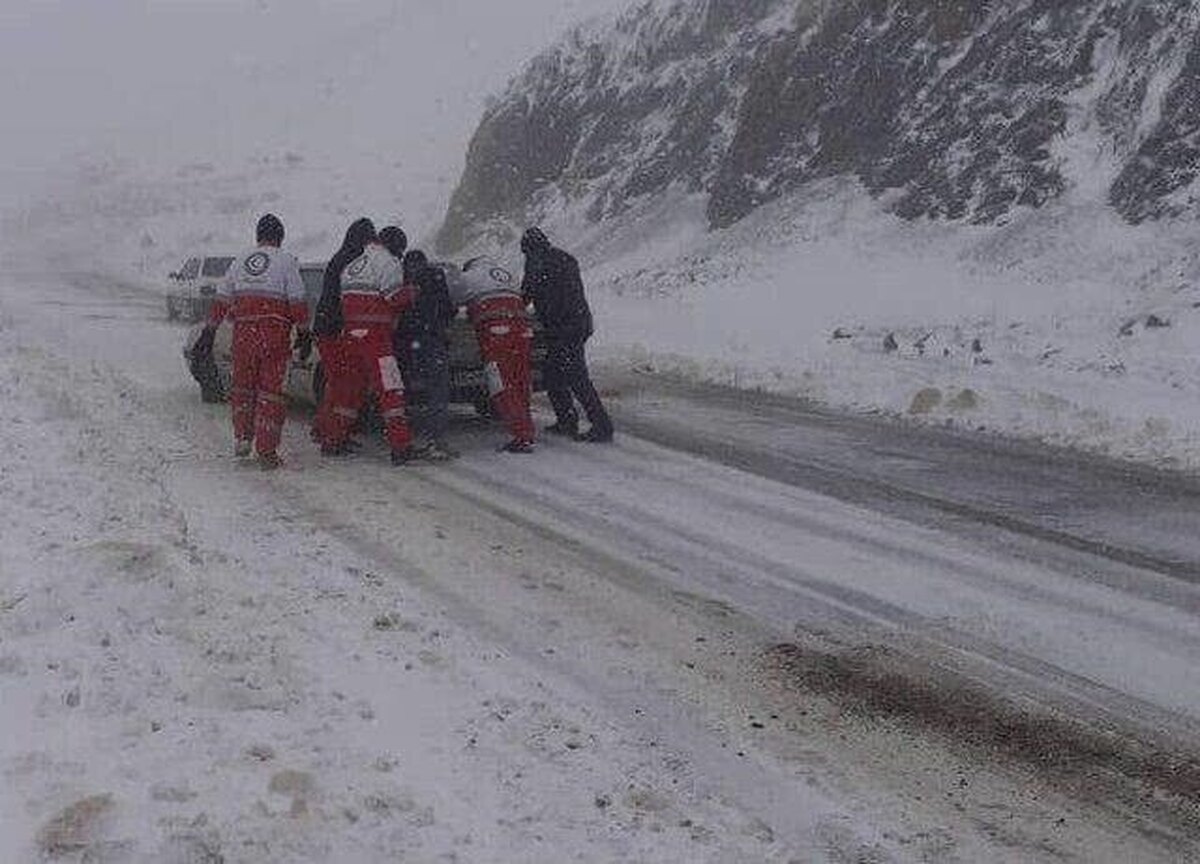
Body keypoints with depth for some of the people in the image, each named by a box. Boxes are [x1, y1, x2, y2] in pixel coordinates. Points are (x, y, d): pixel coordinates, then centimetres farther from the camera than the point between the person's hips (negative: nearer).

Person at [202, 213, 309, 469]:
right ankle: (266, 451, -1)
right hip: (274, 333, -4)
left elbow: (221, 299, 15)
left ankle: (242, 439, 18)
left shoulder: (241, 261, 12)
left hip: (243, 333, 4)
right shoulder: (286, 261, -2)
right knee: (271, 390, 0)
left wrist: (210, 330, 22)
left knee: (243, 387, 18)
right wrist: (303, 331, 3)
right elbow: (297, 301, -5)